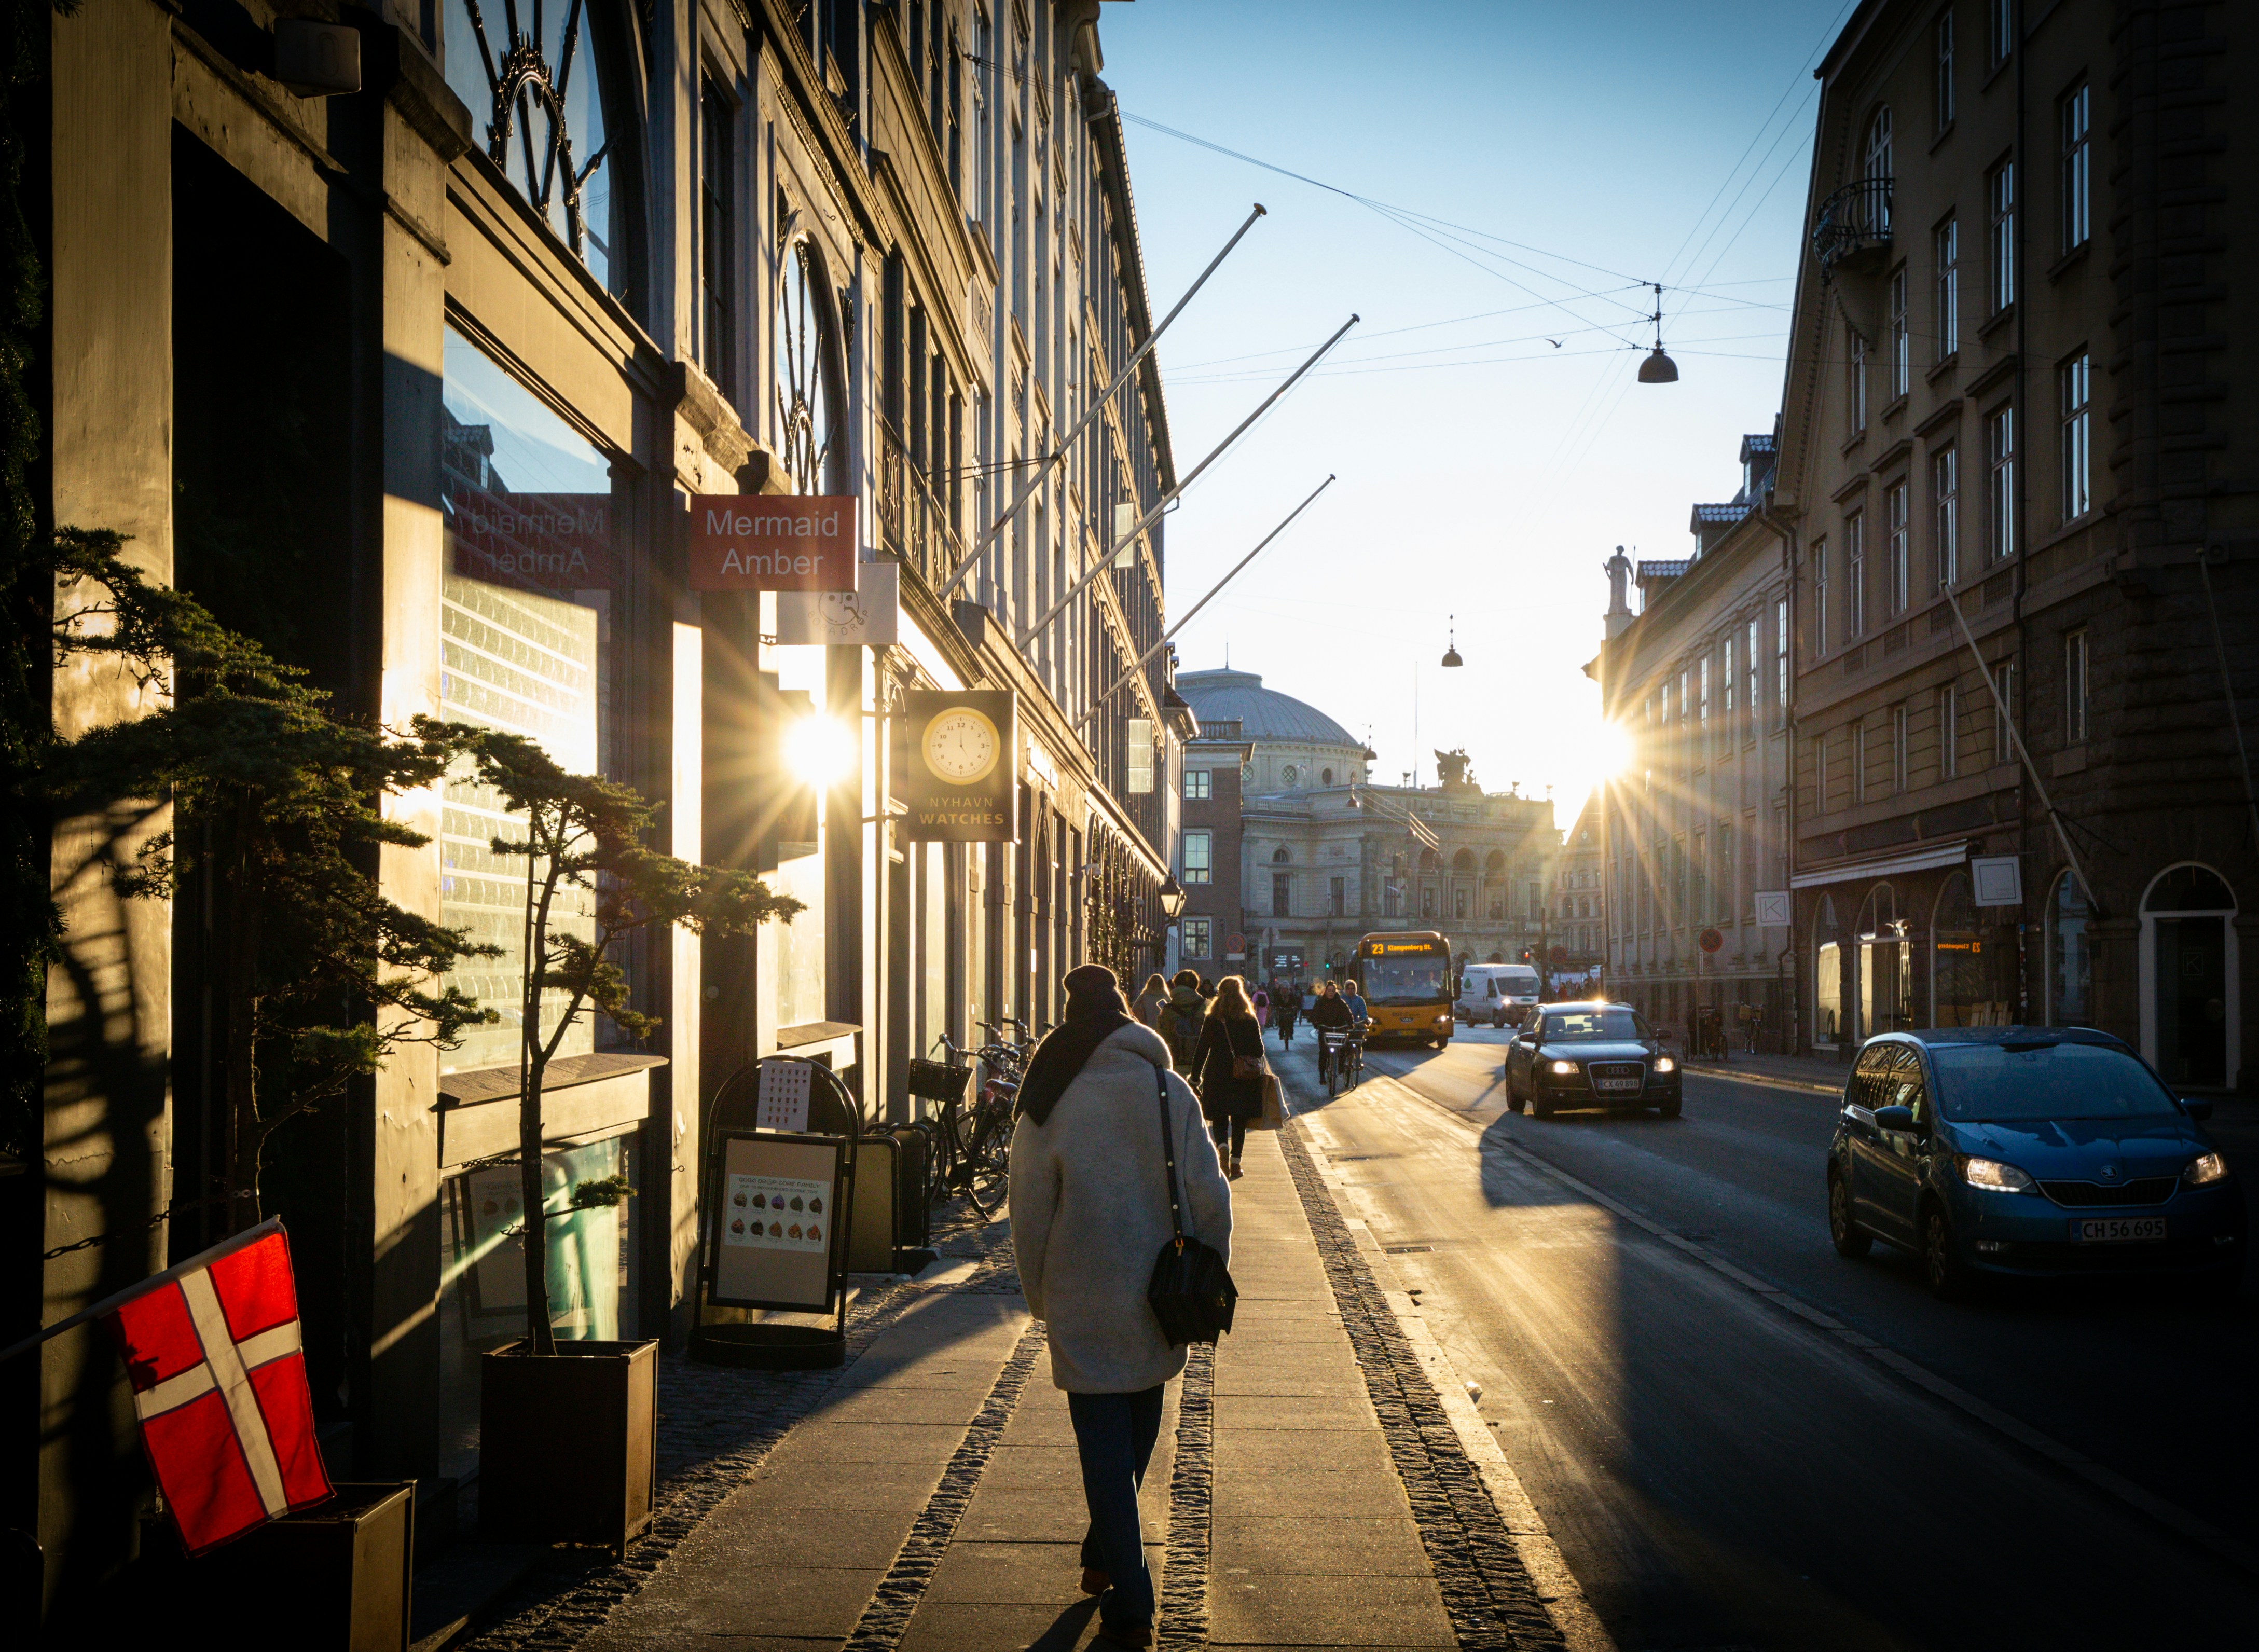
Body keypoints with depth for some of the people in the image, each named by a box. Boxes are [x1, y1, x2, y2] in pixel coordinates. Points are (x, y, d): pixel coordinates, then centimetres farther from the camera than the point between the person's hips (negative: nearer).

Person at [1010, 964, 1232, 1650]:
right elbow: (1211, 1197, -2)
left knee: (1104, 1445, 2)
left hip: (1085, 1305, -3)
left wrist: (1040, 1297, 10)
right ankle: (1108, 1559, 37)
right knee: (1137, 1434, 22)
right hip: (1161, 1302, 3)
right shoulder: (1172, 1092, -3)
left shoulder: (1049, 1104, -8)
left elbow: (1029, 1214, -3)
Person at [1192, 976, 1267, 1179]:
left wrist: (1196, 1078, 4)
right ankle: (1235, 1162, 9)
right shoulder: (1251, 1021, -3)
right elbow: (1259, 1052, -1)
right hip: (1244, 1081, 1)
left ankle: (1223, 1147, -20)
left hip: (1217, 1078, -1)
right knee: (1239, 1121, 11)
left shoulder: (1212, 1021, -5)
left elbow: (1201, 1051, -4)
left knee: (1219, 1120, 8)